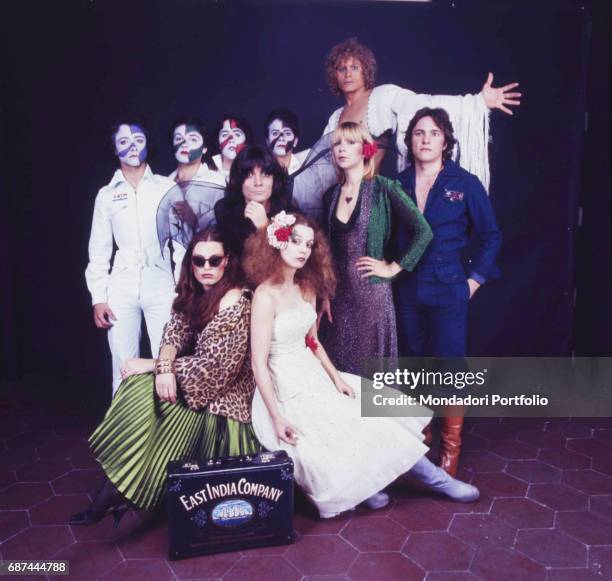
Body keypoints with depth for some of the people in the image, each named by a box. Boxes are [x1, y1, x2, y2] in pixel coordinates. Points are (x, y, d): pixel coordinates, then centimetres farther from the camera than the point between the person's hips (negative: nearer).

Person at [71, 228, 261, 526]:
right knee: (141, 386, -15)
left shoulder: (235, 302, -21)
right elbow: (173, 332, -2)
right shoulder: (195, 293, 4)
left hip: (221, 391, -7)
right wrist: (164, 366, -25)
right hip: (196, 379, 7)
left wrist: (152, 365, -17)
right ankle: (113, 494, -12)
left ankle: (111, 498, -5)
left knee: (145, 399, -19)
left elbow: (214, 367, -23)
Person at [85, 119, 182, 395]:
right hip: (121, 288, 2)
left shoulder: (167, 188, 5)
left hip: (161, 286, -1)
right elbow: (99, 250, 11)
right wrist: (98, 298, 4)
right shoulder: (107, 195, 10)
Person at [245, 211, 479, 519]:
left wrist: (336, 377, 1)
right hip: (288, 390, -8)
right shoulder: (266, 296, -18)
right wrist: (277, 418, -19)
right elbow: (259, 363, -18)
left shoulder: (307, 288, 7)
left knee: (375, 413, 0)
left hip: (314, 376, 8)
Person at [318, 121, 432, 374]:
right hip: (338, 293, 5)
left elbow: (422, 232, -12)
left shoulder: (383, 188, -7)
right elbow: (327, 248, 12)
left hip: (372, 293, -4)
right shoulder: (331, 195, 8)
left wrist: (393, 268, -9)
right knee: (338, 365, 11)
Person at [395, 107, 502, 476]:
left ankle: (451, 447, 16)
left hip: (448, 290, -3)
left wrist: (475, 279, -4)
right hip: (407, 290, 4)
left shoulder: (465, 183, -2)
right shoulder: (399, 184, 6)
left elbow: (491, 236, 2)